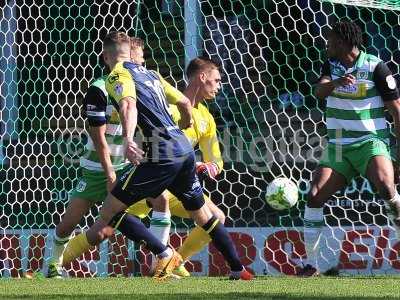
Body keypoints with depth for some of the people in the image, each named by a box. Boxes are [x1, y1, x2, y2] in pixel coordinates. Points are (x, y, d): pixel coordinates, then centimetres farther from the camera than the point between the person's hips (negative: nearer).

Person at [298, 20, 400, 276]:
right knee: (315, 196, -6)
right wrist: (335, 82, -35)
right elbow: (319, 91, -11)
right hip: (338, 147, 5)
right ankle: (311, 265, 3)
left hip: (370, 142, -5)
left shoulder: (376, 68, -8)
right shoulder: (331, 66, 8)